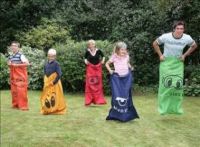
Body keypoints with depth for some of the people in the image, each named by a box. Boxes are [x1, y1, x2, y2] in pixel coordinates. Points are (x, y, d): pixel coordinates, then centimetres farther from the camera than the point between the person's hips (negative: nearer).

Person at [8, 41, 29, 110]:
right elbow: (9, 63, 27)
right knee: (14, 91, 10)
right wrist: (9, 64, 2)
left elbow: (27, 63, -22)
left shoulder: (21, 55, -11)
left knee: (21, 90, -9)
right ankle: (15, 104, 22)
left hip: (20, 76, -7)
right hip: (13, 76, 7)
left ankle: (23, 106, -3)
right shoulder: (10, 56, 11)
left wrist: (17, 65, -20)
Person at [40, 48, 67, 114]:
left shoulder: (56, 63, -10)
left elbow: (59, 74, -16)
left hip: (54, 83, -6)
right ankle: (47, 110, 21)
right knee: (46, 97, 9)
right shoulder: (46, 64, 7)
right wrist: (45, 81, 6)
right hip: (47, 83, 6)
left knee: (54, 97, -1)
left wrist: (54, 82, -18)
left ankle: (56, 110, 11)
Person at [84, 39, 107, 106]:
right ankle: (89, 100, 6)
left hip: (98, 68, 0)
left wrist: (102, 60, -6)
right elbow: (85, 58, 11)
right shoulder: (87, 51, -5)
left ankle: (99, 99, 16)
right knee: (89, 84, -2)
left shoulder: (98, 51, -7)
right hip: (90, 68, 0)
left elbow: (103, 56, 10)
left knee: (98, 84, 6)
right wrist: (86, 61, -8)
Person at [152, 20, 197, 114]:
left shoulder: (187, 38, -12)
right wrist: (160, 55, -5)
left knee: (178, 85, 1)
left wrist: (185, 55, 2)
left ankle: (176, 107, 14)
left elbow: (194, 46, 10)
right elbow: (155, 44, 0)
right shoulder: (166, 37, -17)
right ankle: (163, 108, 3)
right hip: (166, 62, -2)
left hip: (178, 63, 2)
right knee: (165, 84, -6)